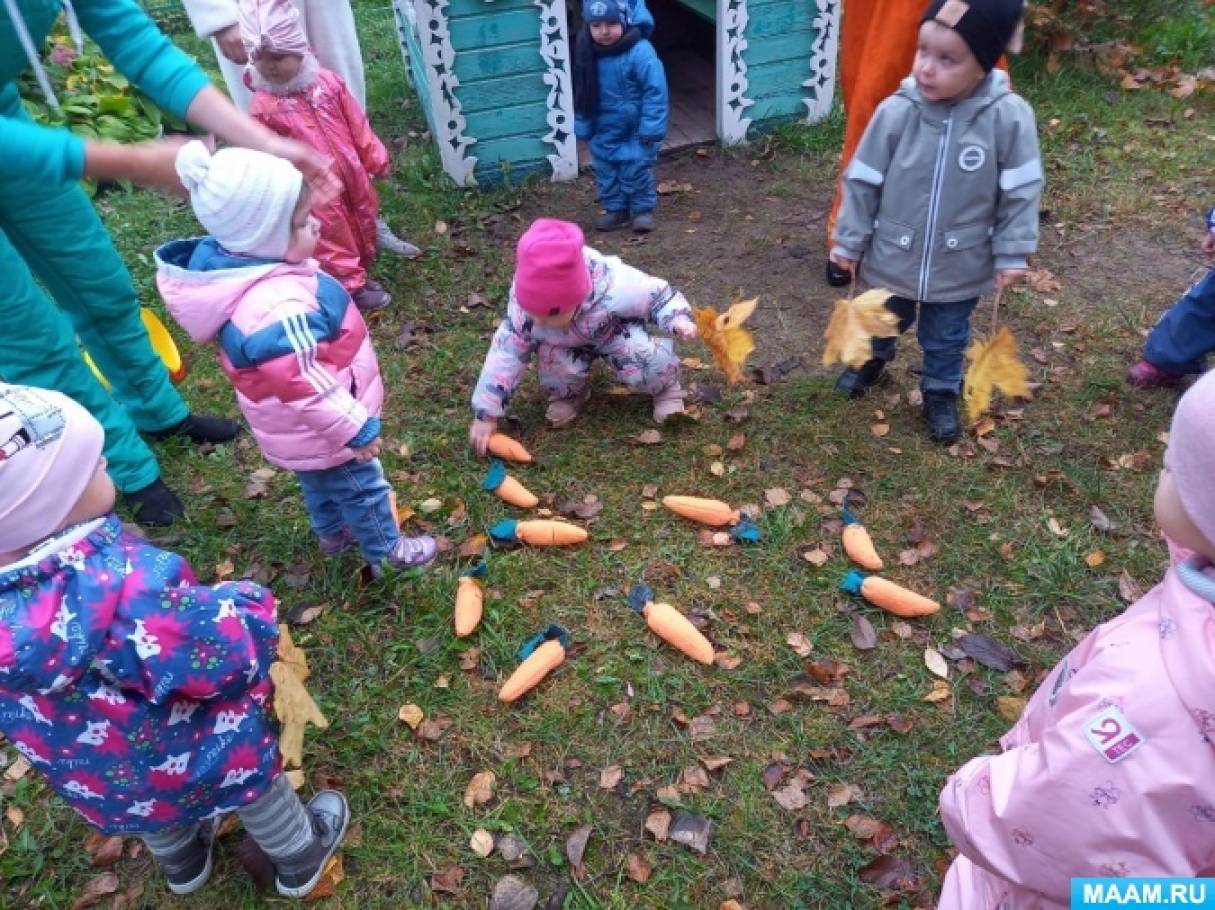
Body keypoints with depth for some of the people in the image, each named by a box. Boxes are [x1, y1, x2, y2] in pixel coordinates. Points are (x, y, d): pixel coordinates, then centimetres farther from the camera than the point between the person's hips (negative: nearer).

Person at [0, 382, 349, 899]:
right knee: (258, 788, 27)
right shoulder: (126, 584, -45)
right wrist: (249, 609, -15)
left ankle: (182, 864, 68)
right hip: (197, 759, -5)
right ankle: (301, 858, 54)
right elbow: (230, 660, -34)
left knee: (157, 816, 37)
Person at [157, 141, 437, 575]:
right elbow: (306, 386, -35)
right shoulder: (281, 308, -41)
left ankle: (334, 534, 55)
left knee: (322, 485, 31)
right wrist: (357, 428, -22)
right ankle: (386, 551, 38)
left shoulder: (240, 265, -8)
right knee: (361, 488, 16)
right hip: (320, 431, -9)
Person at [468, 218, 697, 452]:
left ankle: (665, 388, 5)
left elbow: (659, 294, -23)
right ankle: (569, 394, 5)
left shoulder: (613, 287, -41)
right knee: (555, 363, -31)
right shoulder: (524, 302, -32)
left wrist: (679, 319, -43)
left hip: (615, 333, -2)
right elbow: (506, 351, -25)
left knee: (647, 360, -31)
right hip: (566, 344, 2)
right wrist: (486, 414, -26)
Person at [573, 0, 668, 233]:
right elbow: (583, 94, 5)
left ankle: (643, 210, 18)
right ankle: (615, 209, 28)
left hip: (635, 128, -5)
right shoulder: (588, 54, -7)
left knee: (636, 169, -2)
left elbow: (655, 91, -21)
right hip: (604, 130, 5)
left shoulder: (640, 51, -23)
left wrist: (650, 129, -23)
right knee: (606, 170, 11)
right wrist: (583, 126, 5)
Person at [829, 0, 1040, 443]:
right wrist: (849, 240, -1)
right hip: (892, 257, 1)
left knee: (946, 339, 21)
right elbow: (862, 183, -8)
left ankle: (941, 392, 47)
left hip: (960, 267, -1)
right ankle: (872, 359, 58)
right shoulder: (896, 111, -19)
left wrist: (1012, 254, -6)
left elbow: (1021, 192, -8)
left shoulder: (1010, 117, -19)